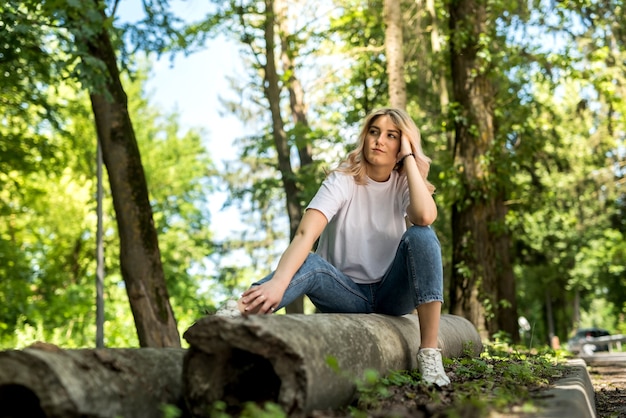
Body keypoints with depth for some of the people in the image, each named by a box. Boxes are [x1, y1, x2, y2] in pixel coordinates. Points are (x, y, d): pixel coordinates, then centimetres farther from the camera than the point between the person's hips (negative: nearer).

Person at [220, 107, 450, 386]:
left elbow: (425, 217, -27)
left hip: (391, 293, 2)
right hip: (345, 293, -2)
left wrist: (409, 158, -17)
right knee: (306, 263, -33)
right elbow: (304, 235, -26)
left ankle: (429, 352, -28)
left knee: (420, 235, -26)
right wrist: (278, 283, -45)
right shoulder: (344, 181, -9)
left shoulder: (404, 184, -2)